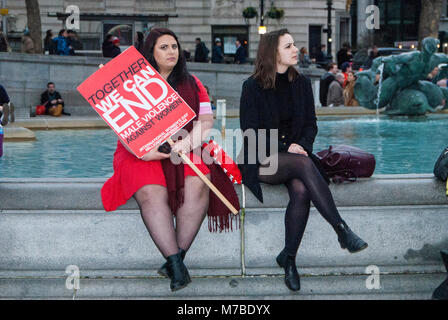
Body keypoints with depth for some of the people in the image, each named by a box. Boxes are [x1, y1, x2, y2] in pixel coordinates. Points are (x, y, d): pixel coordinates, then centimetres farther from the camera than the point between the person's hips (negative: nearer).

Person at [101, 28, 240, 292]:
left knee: (197, 185, -31)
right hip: (142, 153, -2)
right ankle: (175, 261, -36)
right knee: (152, 193, -33)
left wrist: (187, 141, -12)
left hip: (185, 150, 2)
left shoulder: (192, 84, 18)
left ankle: (177, 257, -27)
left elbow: (206, 119, 8)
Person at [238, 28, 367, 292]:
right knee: (304, 165, -34)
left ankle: (289, 258, -21)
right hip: (261, 161, -3)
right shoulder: (253, 86, -2)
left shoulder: (301, 83, 10)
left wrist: (302, 145, -8)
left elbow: (310, 124, 13)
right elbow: (250, 131, -6)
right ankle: (343, 231, -35)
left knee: (301, 190, -31)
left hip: (294, 153, 4)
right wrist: (285, 149, -16)